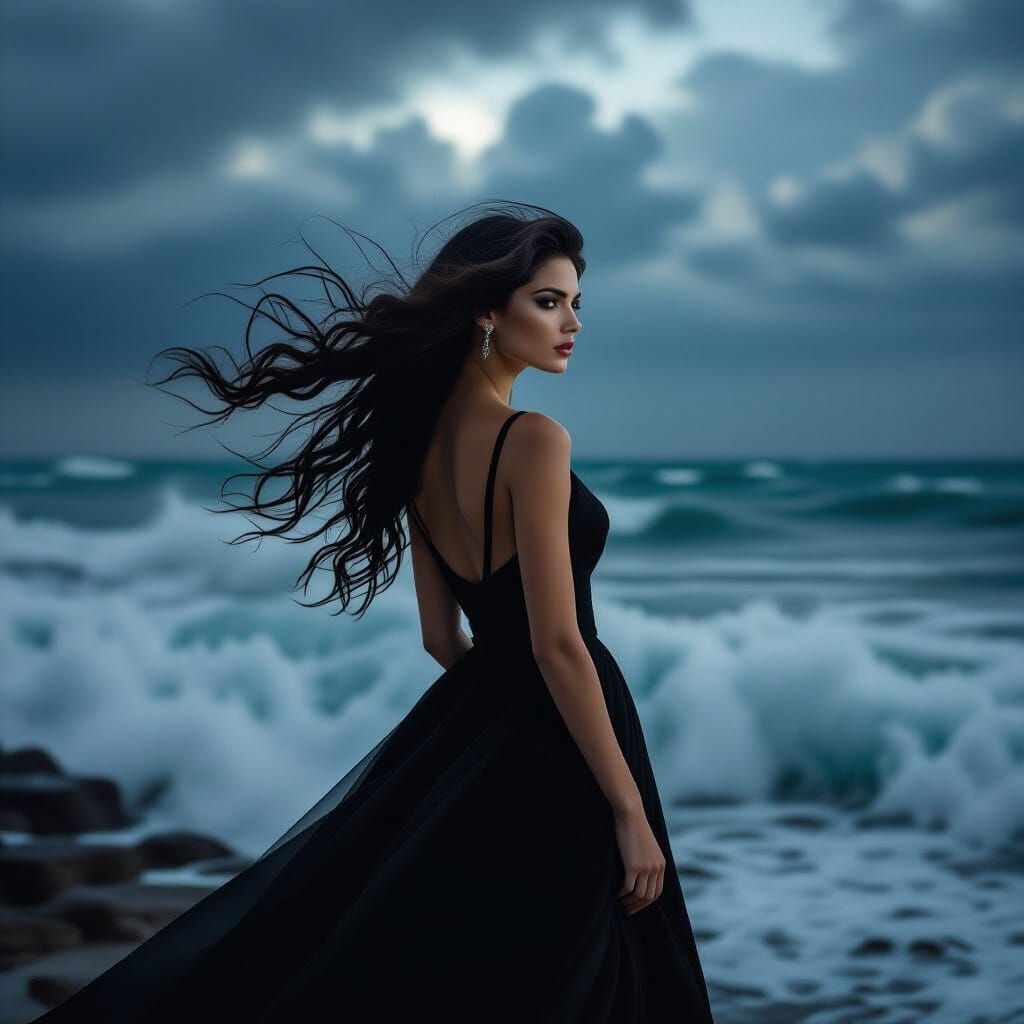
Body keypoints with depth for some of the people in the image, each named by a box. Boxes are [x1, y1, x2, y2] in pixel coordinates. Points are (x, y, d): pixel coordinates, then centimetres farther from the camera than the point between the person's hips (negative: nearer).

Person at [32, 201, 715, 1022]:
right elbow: (559, 646, -21)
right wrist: (630, 812, -17)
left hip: (470, 723, 8)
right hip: (550, 762, -8)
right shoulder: (534, 441, -20)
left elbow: (441, 635, 11)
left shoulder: (422, 439, 5)